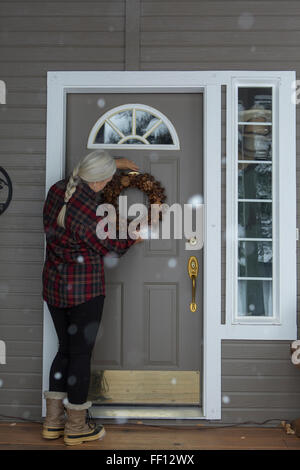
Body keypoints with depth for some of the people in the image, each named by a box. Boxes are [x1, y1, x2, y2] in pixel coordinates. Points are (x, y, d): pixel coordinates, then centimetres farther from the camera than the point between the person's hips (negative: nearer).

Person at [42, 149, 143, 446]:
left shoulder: (57, 190, 0)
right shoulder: (88, 210, -22)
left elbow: (81, 177, 23)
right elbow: (107, 247, -7)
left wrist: (113, 163, 28)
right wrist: (134, 238, 9)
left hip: (53, 286, 8)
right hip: (84, 289, -8)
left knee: (65, 349, 18)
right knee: (81, 354, 5)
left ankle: (53, 421, 27)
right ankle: (76, 427, 20)